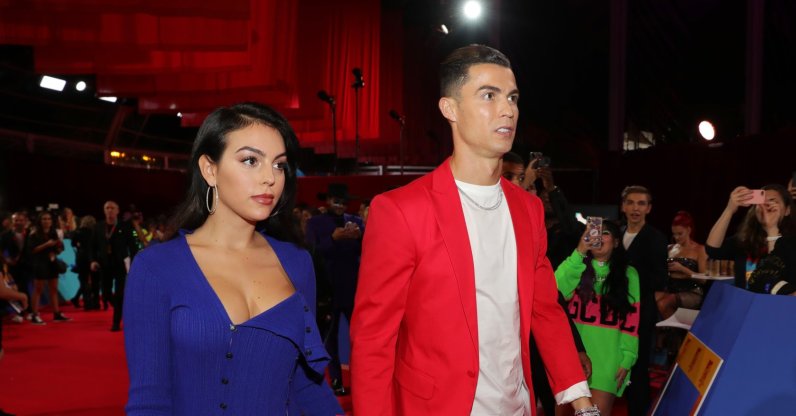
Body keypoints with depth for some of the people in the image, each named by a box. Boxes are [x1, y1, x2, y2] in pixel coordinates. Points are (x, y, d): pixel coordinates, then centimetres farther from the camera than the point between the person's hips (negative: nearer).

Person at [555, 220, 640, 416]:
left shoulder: (628, 274, 10)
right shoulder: (578, 267, 12)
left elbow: (631, 319, 4)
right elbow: (554, 288, -9)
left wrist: (627, 359, -5)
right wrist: (579, 252, -12)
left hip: (608, 354, -1)